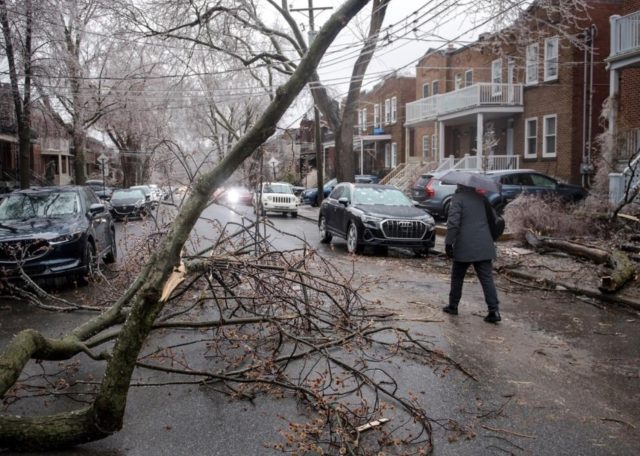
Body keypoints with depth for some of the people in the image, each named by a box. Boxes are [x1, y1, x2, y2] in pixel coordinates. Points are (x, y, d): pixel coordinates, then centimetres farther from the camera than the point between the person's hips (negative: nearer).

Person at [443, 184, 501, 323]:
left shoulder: (458, 198, -6)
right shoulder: (481, 198, 12)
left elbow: (453, 223, -15)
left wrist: (448, 243, -11)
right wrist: (491, 240, 27)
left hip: (464, 247, -4)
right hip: (484, 246, 4)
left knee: (457, 277, 12)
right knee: (487, 278, 3)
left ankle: (453, 306, 22)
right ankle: (494, 310, -4)